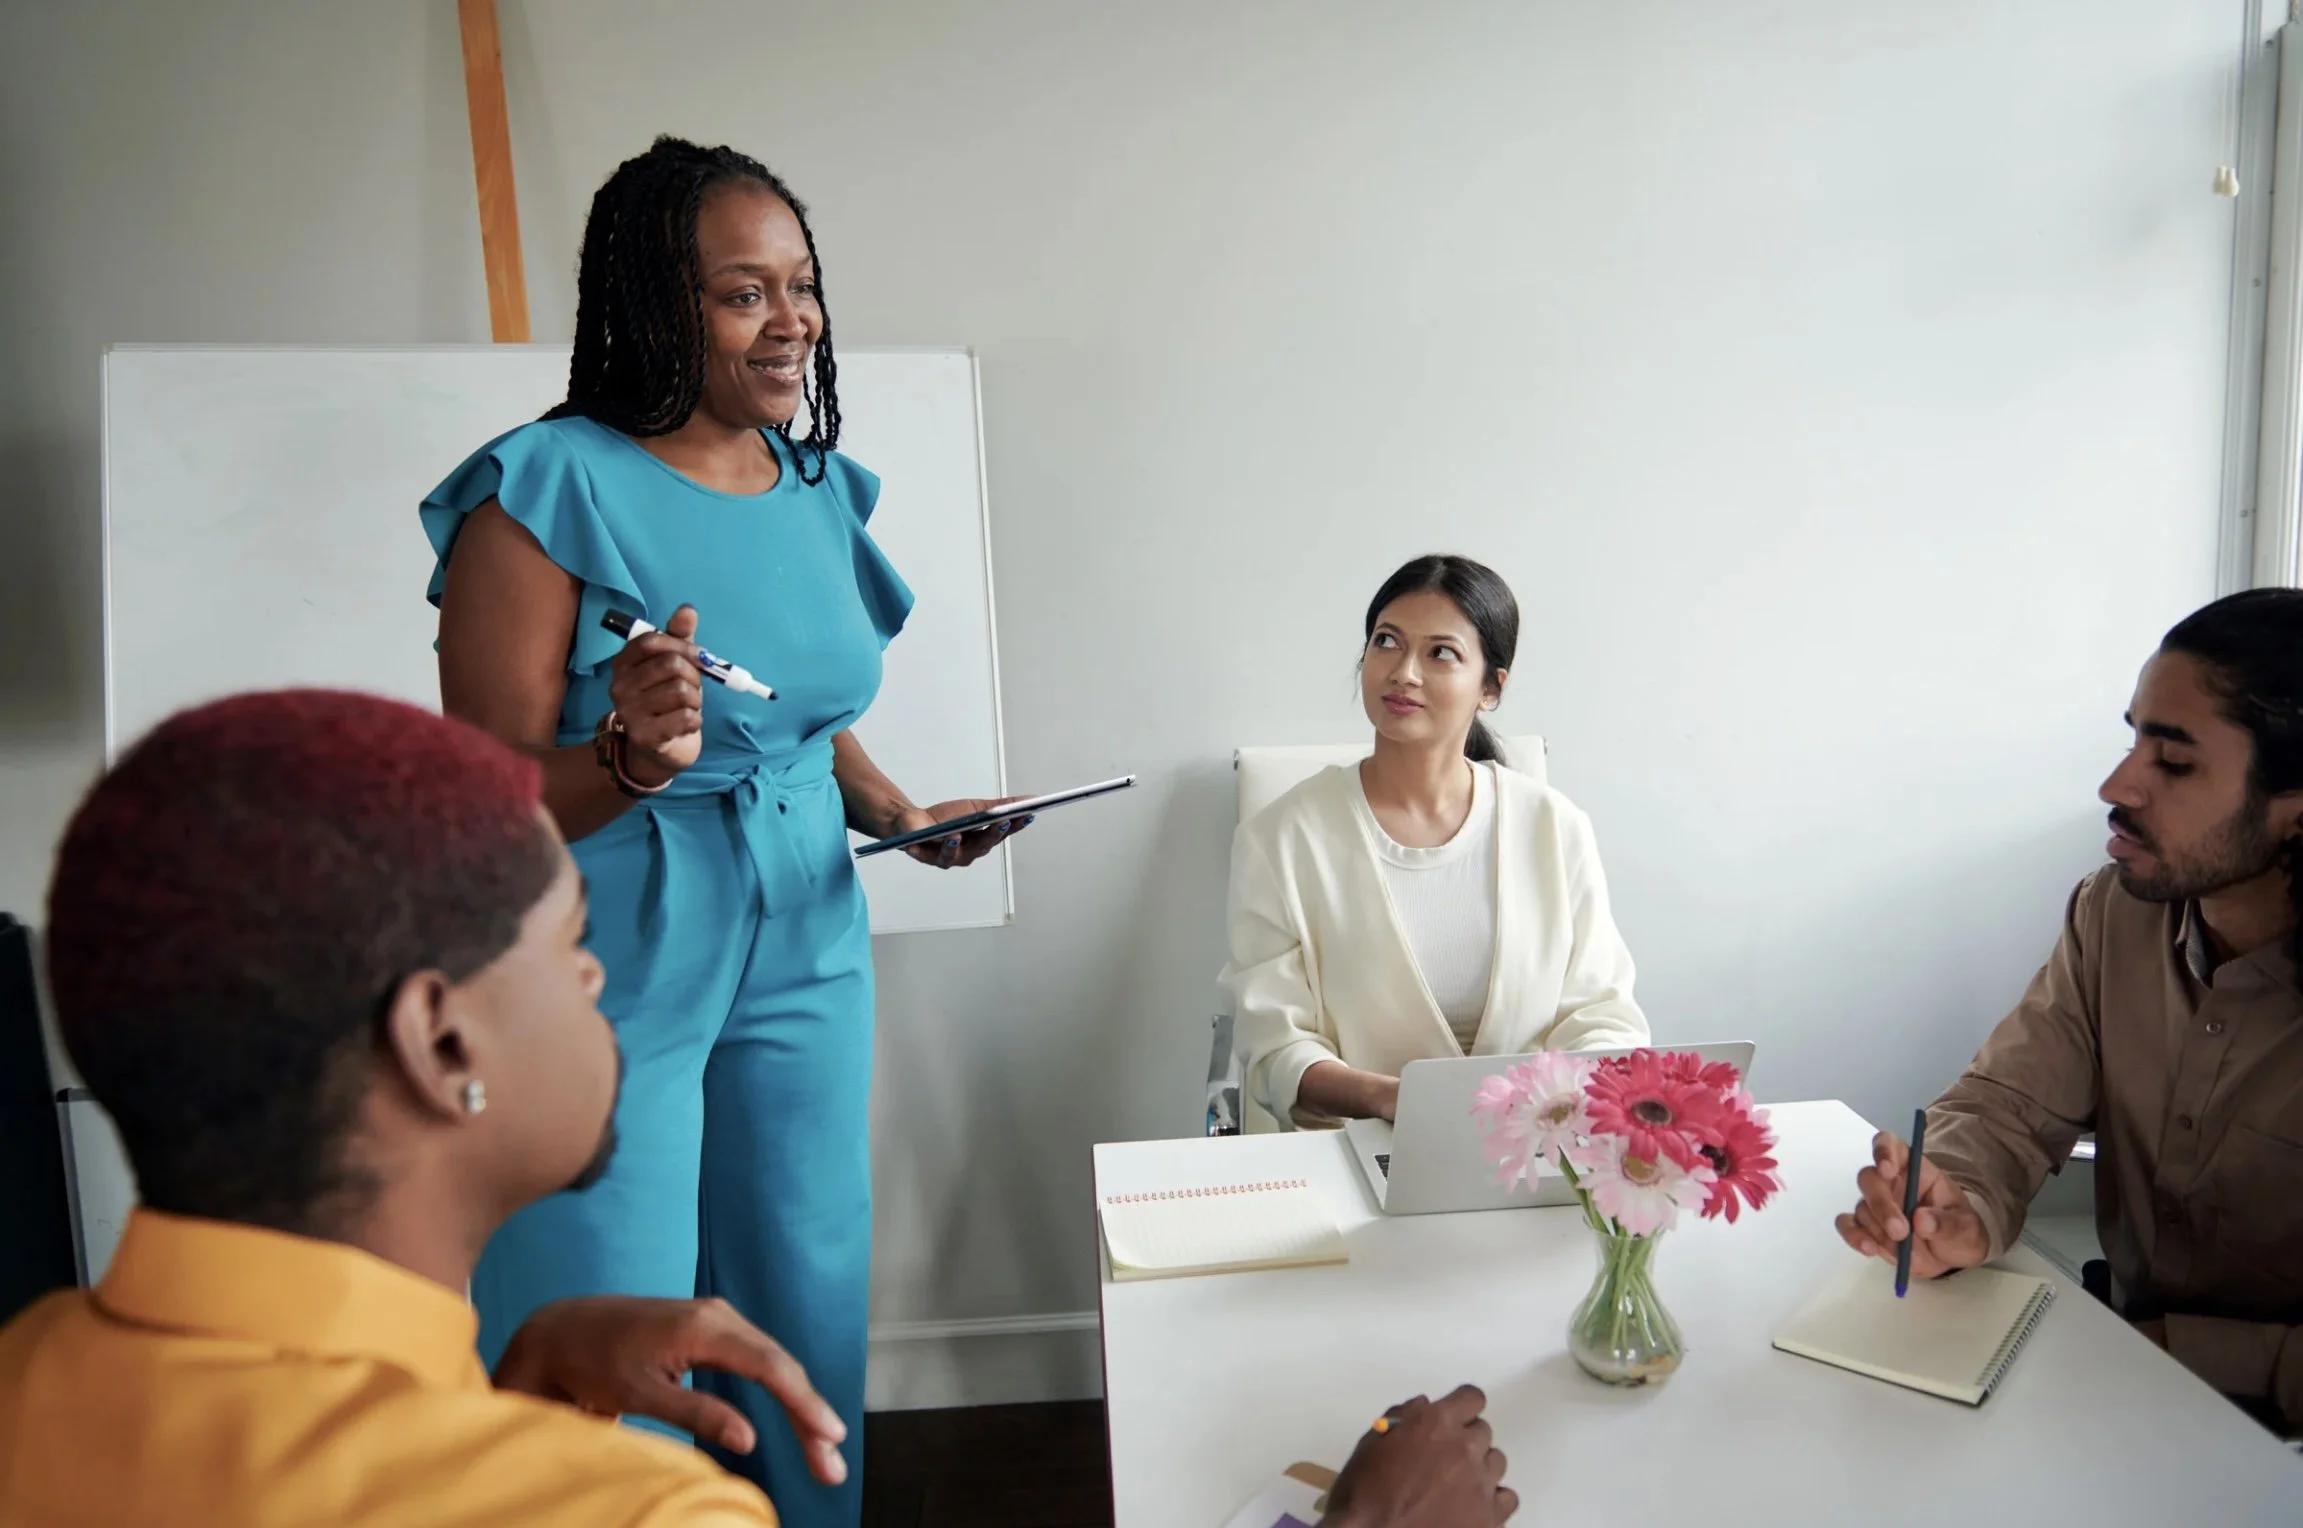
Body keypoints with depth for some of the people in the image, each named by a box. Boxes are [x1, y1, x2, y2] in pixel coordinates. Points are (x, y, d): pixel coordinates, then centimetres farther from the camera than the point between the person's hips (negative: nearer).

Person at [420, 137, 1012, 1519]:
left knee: (810, 1328, 17)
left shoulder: (822, 489, 6)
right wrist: (631, 758, -30)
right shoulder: (552, 489, -12)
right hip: (606, 973, -5)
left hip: (804, 953, 6)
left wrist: (896, 810, 2)